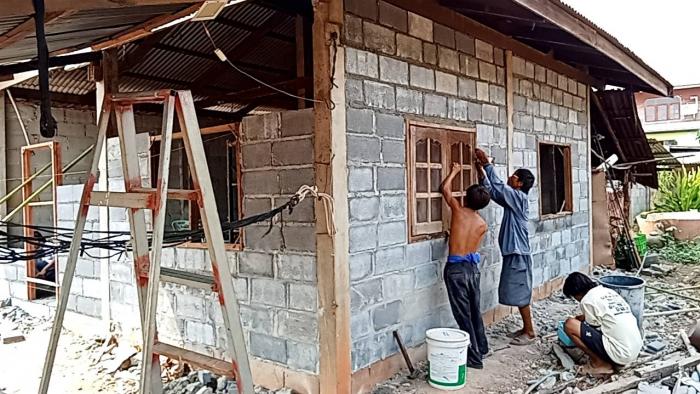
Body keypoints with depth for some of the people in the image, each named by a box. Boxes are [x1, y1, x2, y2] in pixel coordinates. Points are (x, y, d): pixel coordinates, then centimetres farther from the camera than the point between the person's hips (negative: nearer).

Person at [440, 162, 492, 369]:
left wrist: (454, 171, 24)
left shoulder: (458, 210, -6)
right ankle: (481, 347, 34)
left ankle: (474, 357, 5)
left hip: (456, 268, -5)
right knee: (475, 310, 20)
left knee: (463, 314, 1)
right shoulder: (482, 224, 5)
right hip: (473, 267, 5)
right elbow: (474, 247, 13)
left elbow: (445, 188, 9)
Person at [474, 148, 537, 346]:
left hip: (518, 254, -9)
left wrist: (487, 163, -15)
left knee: (520, 295, -2)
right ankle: (526, 328, 24)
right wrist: (482, 171, 3)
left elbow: (498, 186, -21)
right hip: (512, 253, 9)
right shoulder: (511, 199, 11)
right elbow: (492, 191, 13)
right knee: (516, 294, 15)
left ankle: (530, 332, 7)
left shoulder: (519, 197, -14)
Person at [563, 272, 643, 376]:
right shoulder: (608, 291, 15)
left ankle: (599, 364, 0)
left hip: (620, 354, -9)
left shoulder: (587, 300, -9)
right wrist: (579, 318, 38)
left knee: (569, 325, -7)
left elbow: (592, 331, 1)